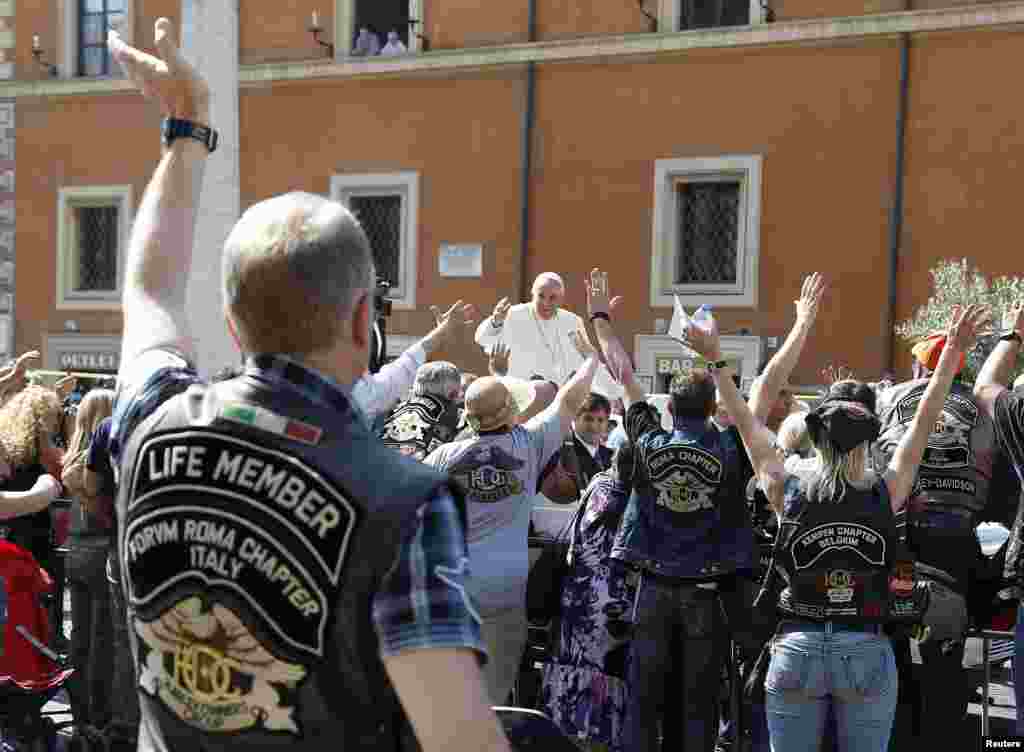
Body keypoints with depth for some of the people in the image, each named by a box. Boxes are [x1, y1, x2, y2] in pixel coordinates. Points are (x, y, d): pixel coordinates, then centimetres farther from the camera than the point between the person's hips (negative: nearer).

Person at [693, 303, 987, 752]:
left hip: (798, 647, 1)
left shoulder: (789, 495, -4)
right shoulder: (885, 495, -6)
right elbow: (924, 422, -2)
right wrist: (953, 351, 2)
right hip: (867, 651, 0)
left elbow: (747, 426, 3)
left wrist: (716, 362, 10)